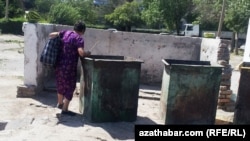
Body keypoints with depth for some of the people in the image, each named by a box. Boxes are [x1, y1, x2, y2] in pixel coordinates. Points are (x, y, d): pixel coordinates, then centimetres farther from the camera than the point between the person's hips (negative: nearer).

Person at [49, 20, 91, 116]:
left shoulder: (66, 32, 5)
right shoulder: (79, 38, -13)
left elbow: (51, 35, 8)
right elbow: (81, 53, -26)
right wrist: (87, 53, -6)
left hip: (60, 64, 7)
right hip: (69, 66, -7)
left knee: (61, 84, 24)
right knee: (70, 87, 7)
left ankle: (60, 103, 44)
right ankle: (65, 109, 11)